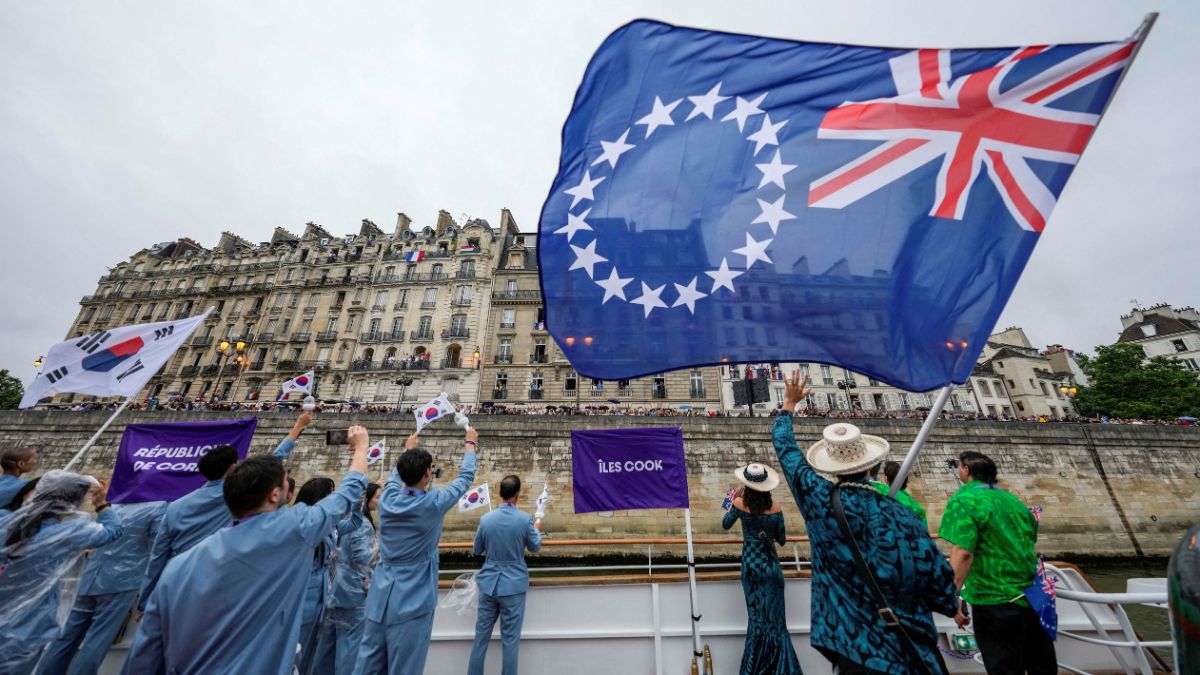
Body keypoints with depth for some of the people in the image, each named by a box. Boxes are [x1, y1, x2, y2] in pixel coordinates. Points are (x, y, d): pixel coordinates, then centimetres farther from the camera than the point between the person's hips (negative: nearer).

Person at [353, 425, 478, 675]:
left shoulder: (387, 500, -4)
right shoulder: (433, 503, -16)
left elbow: (397, 475, 19)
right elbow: (465, 477, -2)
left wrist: (408, 449, 36)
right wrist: (470, 443, 14)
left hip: (379, 601, 6)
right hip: (411, 604, -5)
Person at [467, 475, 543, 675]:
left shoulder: (486, 519, -7)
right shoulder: (525, 519, -14)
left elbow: (477, 550, 8)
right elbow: (535, 547, 2)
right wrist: (537, 529, 19)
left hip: (488, 584, 3)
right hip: (514, 585, -3)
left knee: (481, 636, 16)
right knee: (510, 639, 9)